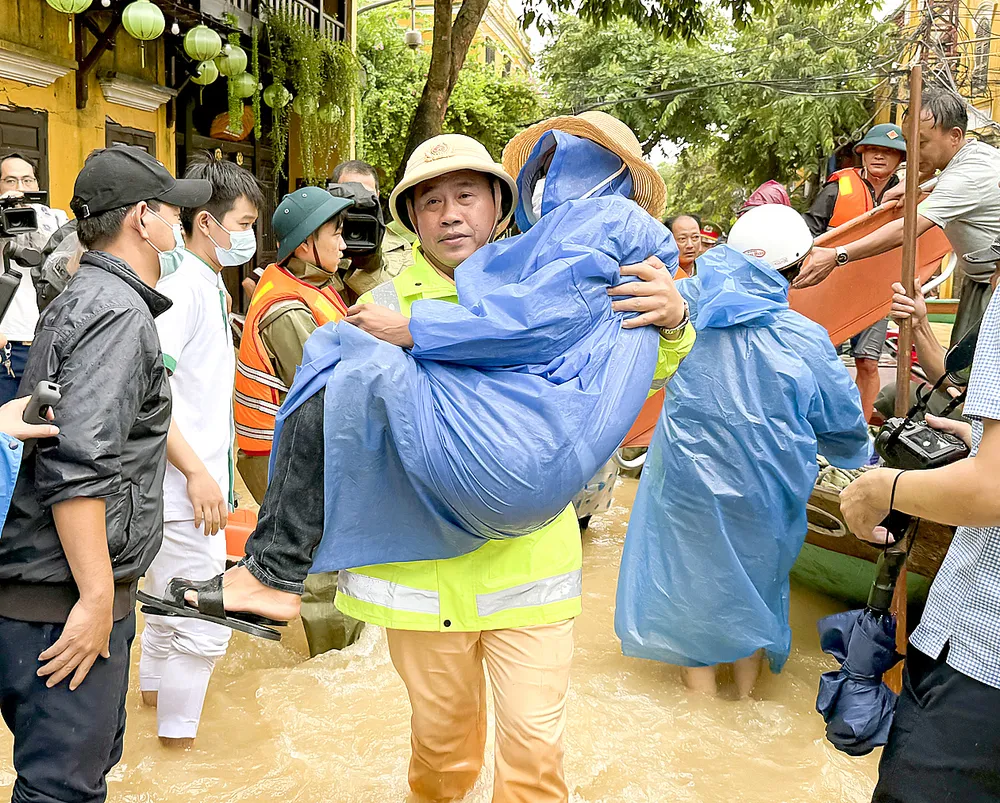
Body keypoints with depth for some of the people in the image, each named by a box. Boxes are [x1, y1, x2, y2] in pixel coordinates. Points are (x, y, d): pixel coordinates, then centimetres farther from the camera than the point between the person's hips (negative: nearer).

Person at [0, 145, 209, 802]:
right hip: (63, 600, -10)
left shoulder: (84, 299, 17)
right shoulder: (118, 312, -16)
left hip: (69, 588, 10)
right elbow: (75, 466, -25)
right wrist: (96, 598, -23)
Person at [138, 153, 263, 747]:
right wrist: (196, 472, -23)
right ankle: (178, 740, 15)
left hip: (198, 475, 10)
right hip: (184, 484, -10)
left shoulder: (212, 284, 12)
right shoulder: (181, 285, -18)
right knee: (204, 624, -1)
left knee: (171, 597, 27)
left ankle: (155, 685, 46)